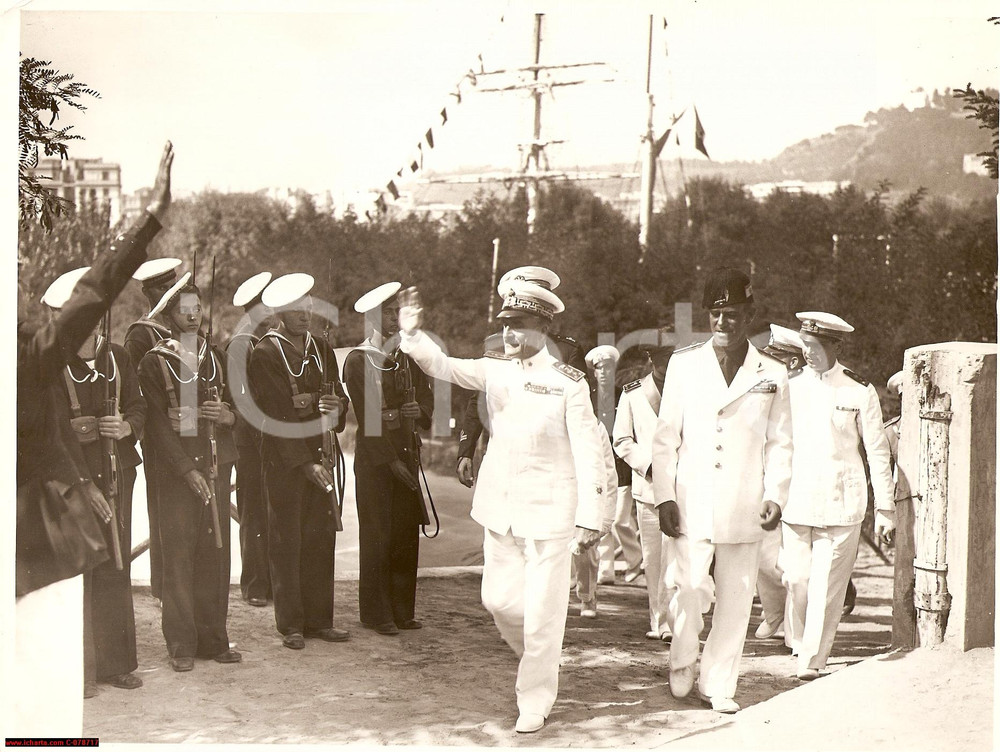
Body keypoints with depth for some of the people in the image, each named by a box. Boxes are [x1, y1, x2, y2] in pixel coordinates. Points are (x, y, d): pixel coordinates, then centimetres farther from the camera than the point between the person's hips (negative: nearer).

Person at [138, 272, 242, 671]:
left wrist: (227, 415, -5)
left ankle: (213, 639, 14)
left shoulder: (216, 357, 15)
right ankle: (181, 645, 4)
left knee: (215, 554, 4)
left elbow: (236, 408, 20)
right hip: (174, 470, -4)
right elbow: (158, 424, -6)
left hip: (215, 466, 4)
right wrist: (188, 470, -13)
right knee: (179, 556, -4)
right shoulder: (154, 362, 0)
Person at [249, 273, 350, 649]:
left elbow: (339, 397, 13)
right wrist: (305, 463, -17)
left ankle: (319, 619, 15)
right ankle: (291, 625, 9)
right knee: (286, 541, 1)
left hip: (319, 456, 5)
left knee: (322, 538, 6)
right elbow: (276, 415, -13)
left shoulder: (321, 349, 12)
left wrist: (337, 406, -13)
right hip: (283, 459, -5)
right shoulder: (265, 354, -8)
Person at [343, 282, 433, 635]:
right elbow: (365, 417, -9)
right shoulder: (357, 360, -5)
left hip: (407, 456, 5)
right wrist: (391, 461, -13)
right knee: (377, 536, -1)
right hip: (374, 460, -5)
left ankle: (402, 609, 15)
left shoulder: (408, 357, 14)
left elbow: (426, 397, 15)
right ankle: (376, 613, 7)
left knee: (407, 534, 6)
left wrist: (420, 411, -10)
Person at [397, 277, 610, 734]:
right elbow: (443, 367, -5)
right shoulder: (494, 370, 5)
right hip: (500, 508, 5)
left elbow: (589, 451, -10)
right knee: (498, 600, 11)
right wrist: (412, 334, -22)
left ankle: (535, 702, 15)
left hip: (549, 512, -5)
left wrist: (590, 517, -13)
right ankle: (537, 663, 39)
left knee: (542, 611, -1)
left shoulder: (568, 381, -8)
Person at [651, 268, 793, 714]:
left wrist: (775, 495, -3)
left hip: (744, 508, 1)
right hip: (691, 505, -1)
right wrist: (664, 497, -2)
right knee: (690, 586, -11)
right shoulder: (684, 364, 5)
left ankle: (717, 683, 21)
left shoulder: (772, 375, 7)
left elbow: (780, 444, 11)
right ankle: (682, 663, 17)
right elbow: (665, 438, 5)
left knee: (735, 598, 5)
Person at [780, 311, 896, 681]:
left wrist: (885, 508, 2)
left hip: (840, 502, -2)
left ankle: (813, 660, 7)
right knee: (797, 578, 1)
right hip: (796, 500, 2)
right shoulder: (791, 388, 6)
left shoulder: (859, 392, -1)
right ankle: (798, 642, 25)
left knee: (827, 585, -3)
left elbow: (878, 452, 3)